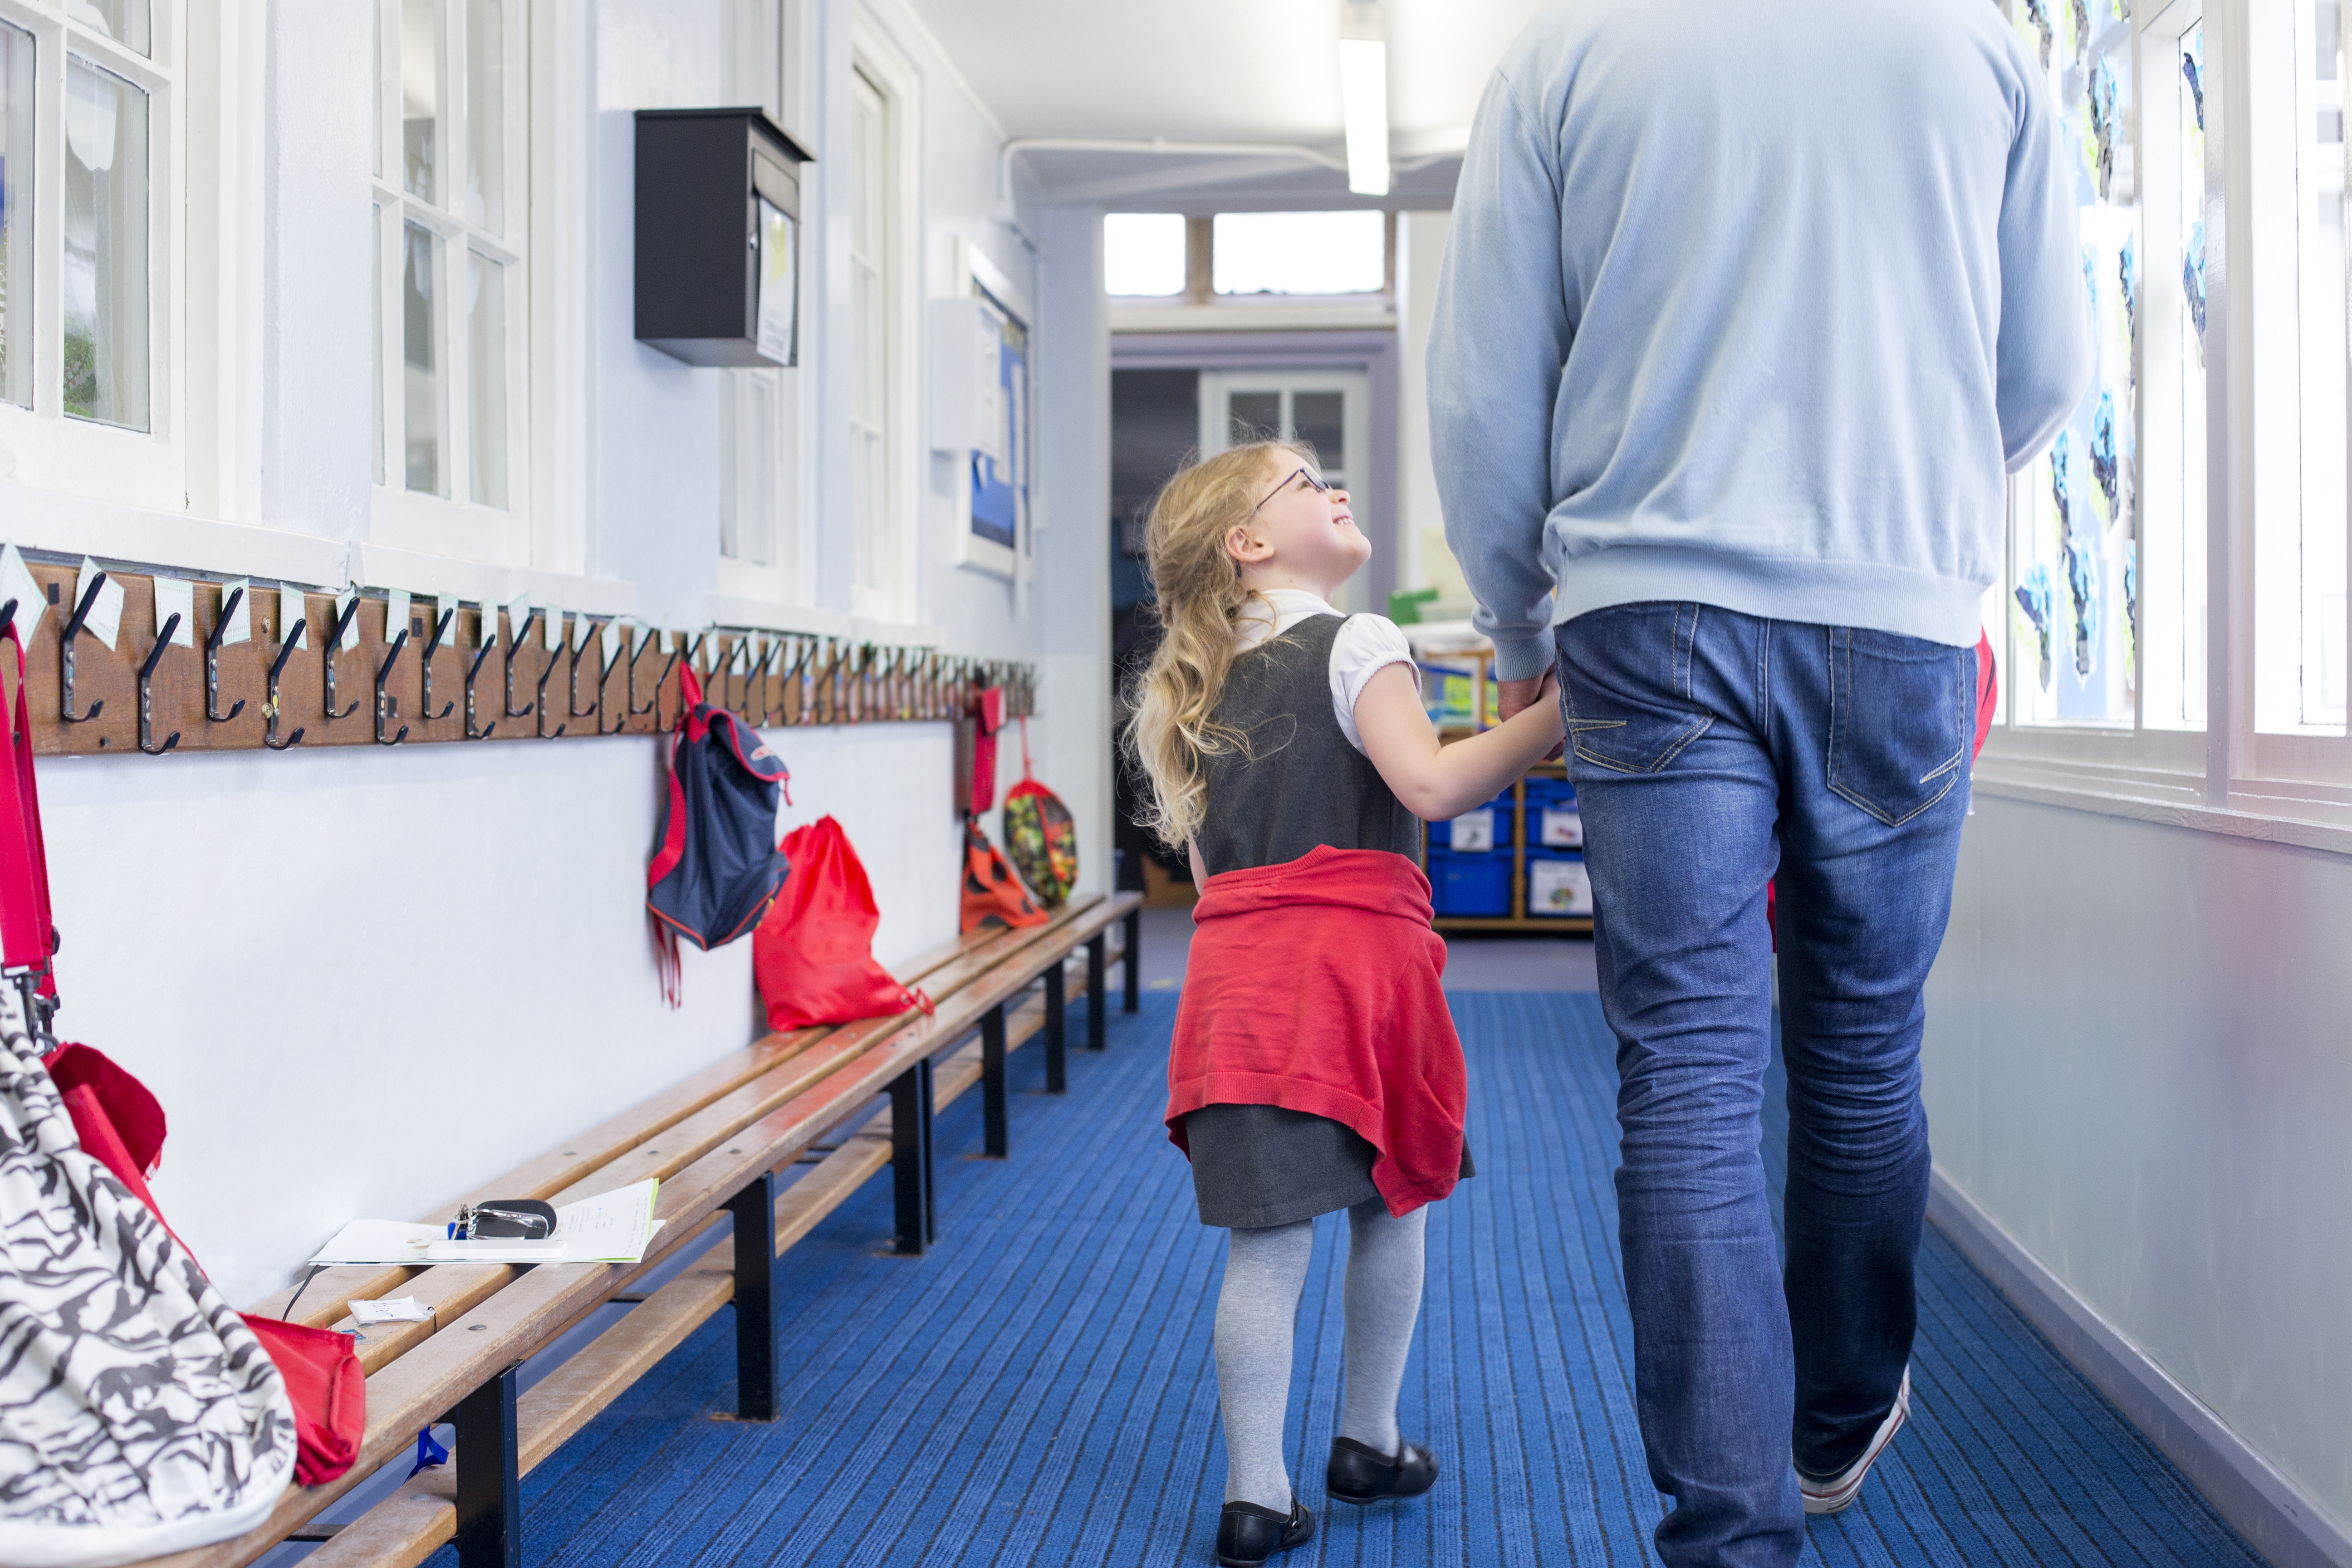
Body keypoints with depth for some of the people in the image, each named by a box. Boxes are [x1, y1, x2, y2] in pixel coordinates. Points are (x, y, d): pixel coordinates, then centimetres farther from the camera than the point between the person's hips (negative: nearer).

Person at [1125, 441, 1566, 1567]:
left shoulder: (1199, 686, 17)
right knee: (1392, 1205, 15)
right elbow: (1431, 785, -18)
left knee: (1267, 1233, 3)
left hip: (1235, 958, 5)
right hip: (1352, 955, -5)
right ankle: (1368, 1443, 29)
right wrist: (1561, 713, -17)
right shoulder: (1355, 644, -3)